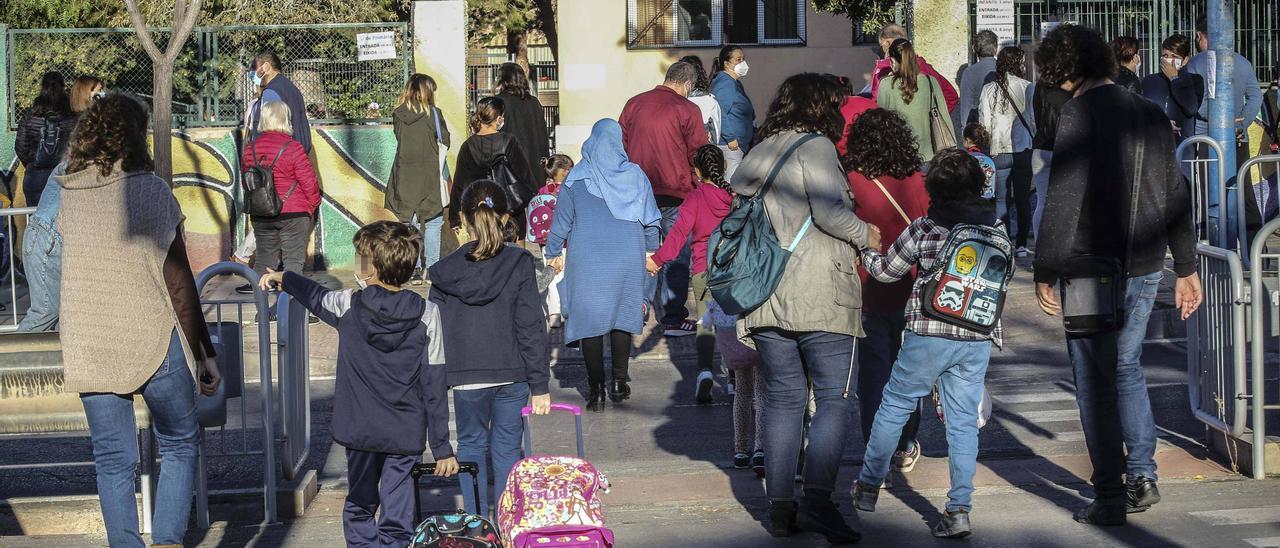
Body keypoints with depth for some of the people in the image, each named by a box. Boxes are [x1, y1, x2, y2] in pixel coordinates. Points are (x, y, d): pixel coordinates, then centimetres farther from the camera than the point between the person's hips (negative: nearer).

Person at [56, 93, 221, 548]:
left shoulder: (68, 194, 3)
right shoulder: (150, 190, -9)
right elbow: (178, 281, -8)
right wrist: (204, 352, -3)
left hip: (88, 348, 3)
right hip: (153, 340, -3)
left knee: (113, 461, 10)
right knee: (179, 446, 12)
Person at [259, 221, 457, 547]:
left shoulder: (348, 305, -5)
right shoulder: (427, 315, -6)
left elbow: (316, 297, 19)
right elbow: (434, 386, -5)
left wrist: (283, 278, 41)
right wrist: (442, 448, 0)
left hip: (360, 431, 1)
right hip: (406, 434, -1)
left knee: (360, 506, 18)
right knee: (398, 515, 0)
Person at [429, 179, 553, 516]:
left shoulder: (445, 271, -3)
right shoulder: (519, 263, -6)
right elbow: (531, 327, -6)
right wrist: (540, 384, -2)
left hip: (466, 376, 0)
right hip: (512, 374, 0)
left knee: (471, 446, 15)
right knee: (507, 448, 10)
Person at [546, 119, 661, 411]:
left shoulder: (577, 178, -3)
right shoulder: (635, 175, 1)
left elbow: (561, 220, 2)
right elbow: (651, 219, 7)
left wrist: (553, 253, 15)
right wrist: (651, 250, 22)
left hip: (587, 262, -2)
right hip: (628, 260, 2)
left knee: (590, 320, 2)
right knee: (622, 317, 13)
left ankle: (596, 388, 0)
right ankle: (620, 382, 15)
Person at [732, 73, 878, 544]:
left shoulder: (758, 153, 15)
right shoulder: (815, 147, -6)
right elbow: (829, 211, -16)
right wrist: (865, 235, 1)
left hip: (765, 296, 7)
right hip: (819, 297, -6)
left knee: (783, 399, 10)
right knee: (834, 398, -3)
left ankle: (780, 506, 8)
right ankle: (817, 498, -15)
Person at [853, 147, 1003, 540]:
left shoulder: (925, 229, -8)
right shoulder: (997, 227, 1)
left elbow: (885, 270, 2)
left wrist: (864, 248, 21)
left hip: (929, 335, -3)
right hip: (978, 340, 3)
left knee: (894, 406, 13)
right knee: (963, 421, 7)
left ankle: (868, 487, 24)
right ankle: (959, 510, 1)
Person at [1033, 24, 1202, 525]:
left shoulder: (1081, 113, -11)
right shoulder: (1151, 115, 10)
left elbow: (1064, 196, -17)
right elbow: (1177, 197, 15)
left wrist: (1046, 270, -14)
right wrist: (1186, 268, 22)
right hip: (1147, 267, 7)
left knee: (1096, 381, 3)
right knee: (1126, 369, 22)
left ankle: (1110, 498, 6)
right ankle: (1142, 478, 17)